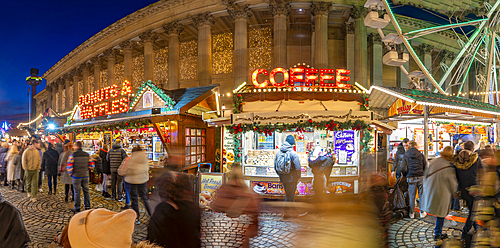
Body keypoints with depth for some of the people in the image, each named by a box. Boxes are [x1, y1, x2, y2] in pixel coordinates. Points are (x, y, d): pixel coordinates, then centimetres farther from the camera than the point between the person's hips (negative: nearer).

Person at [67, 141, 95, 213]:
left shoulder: (73, 155, -9)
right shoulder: (87, 155, 3)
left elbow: (69, 167, -12)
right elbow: (91, 165, 4)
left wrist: (70, 173, 5)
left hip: (76, 176, -3)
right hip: (85, 176, 4)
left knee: (77, 192, 4)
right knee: (86, 191, 11)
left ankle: (77, 208, 11)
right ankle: (87, 206, 14)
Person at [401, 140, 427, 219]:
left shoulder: (405, 156, -1)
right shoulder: (421, 155, 1)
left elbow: (403, 167, -5)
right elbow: (425, 166, 3)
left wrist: (406, 174, 12)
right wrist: (423, 173, 16)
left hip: (411, 178, 0)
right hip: (420, 177, 0)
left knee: (412, 196, 7)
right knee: (422, 195, 11)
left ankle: (412, 213, 12)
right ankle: (422, 212, 18)